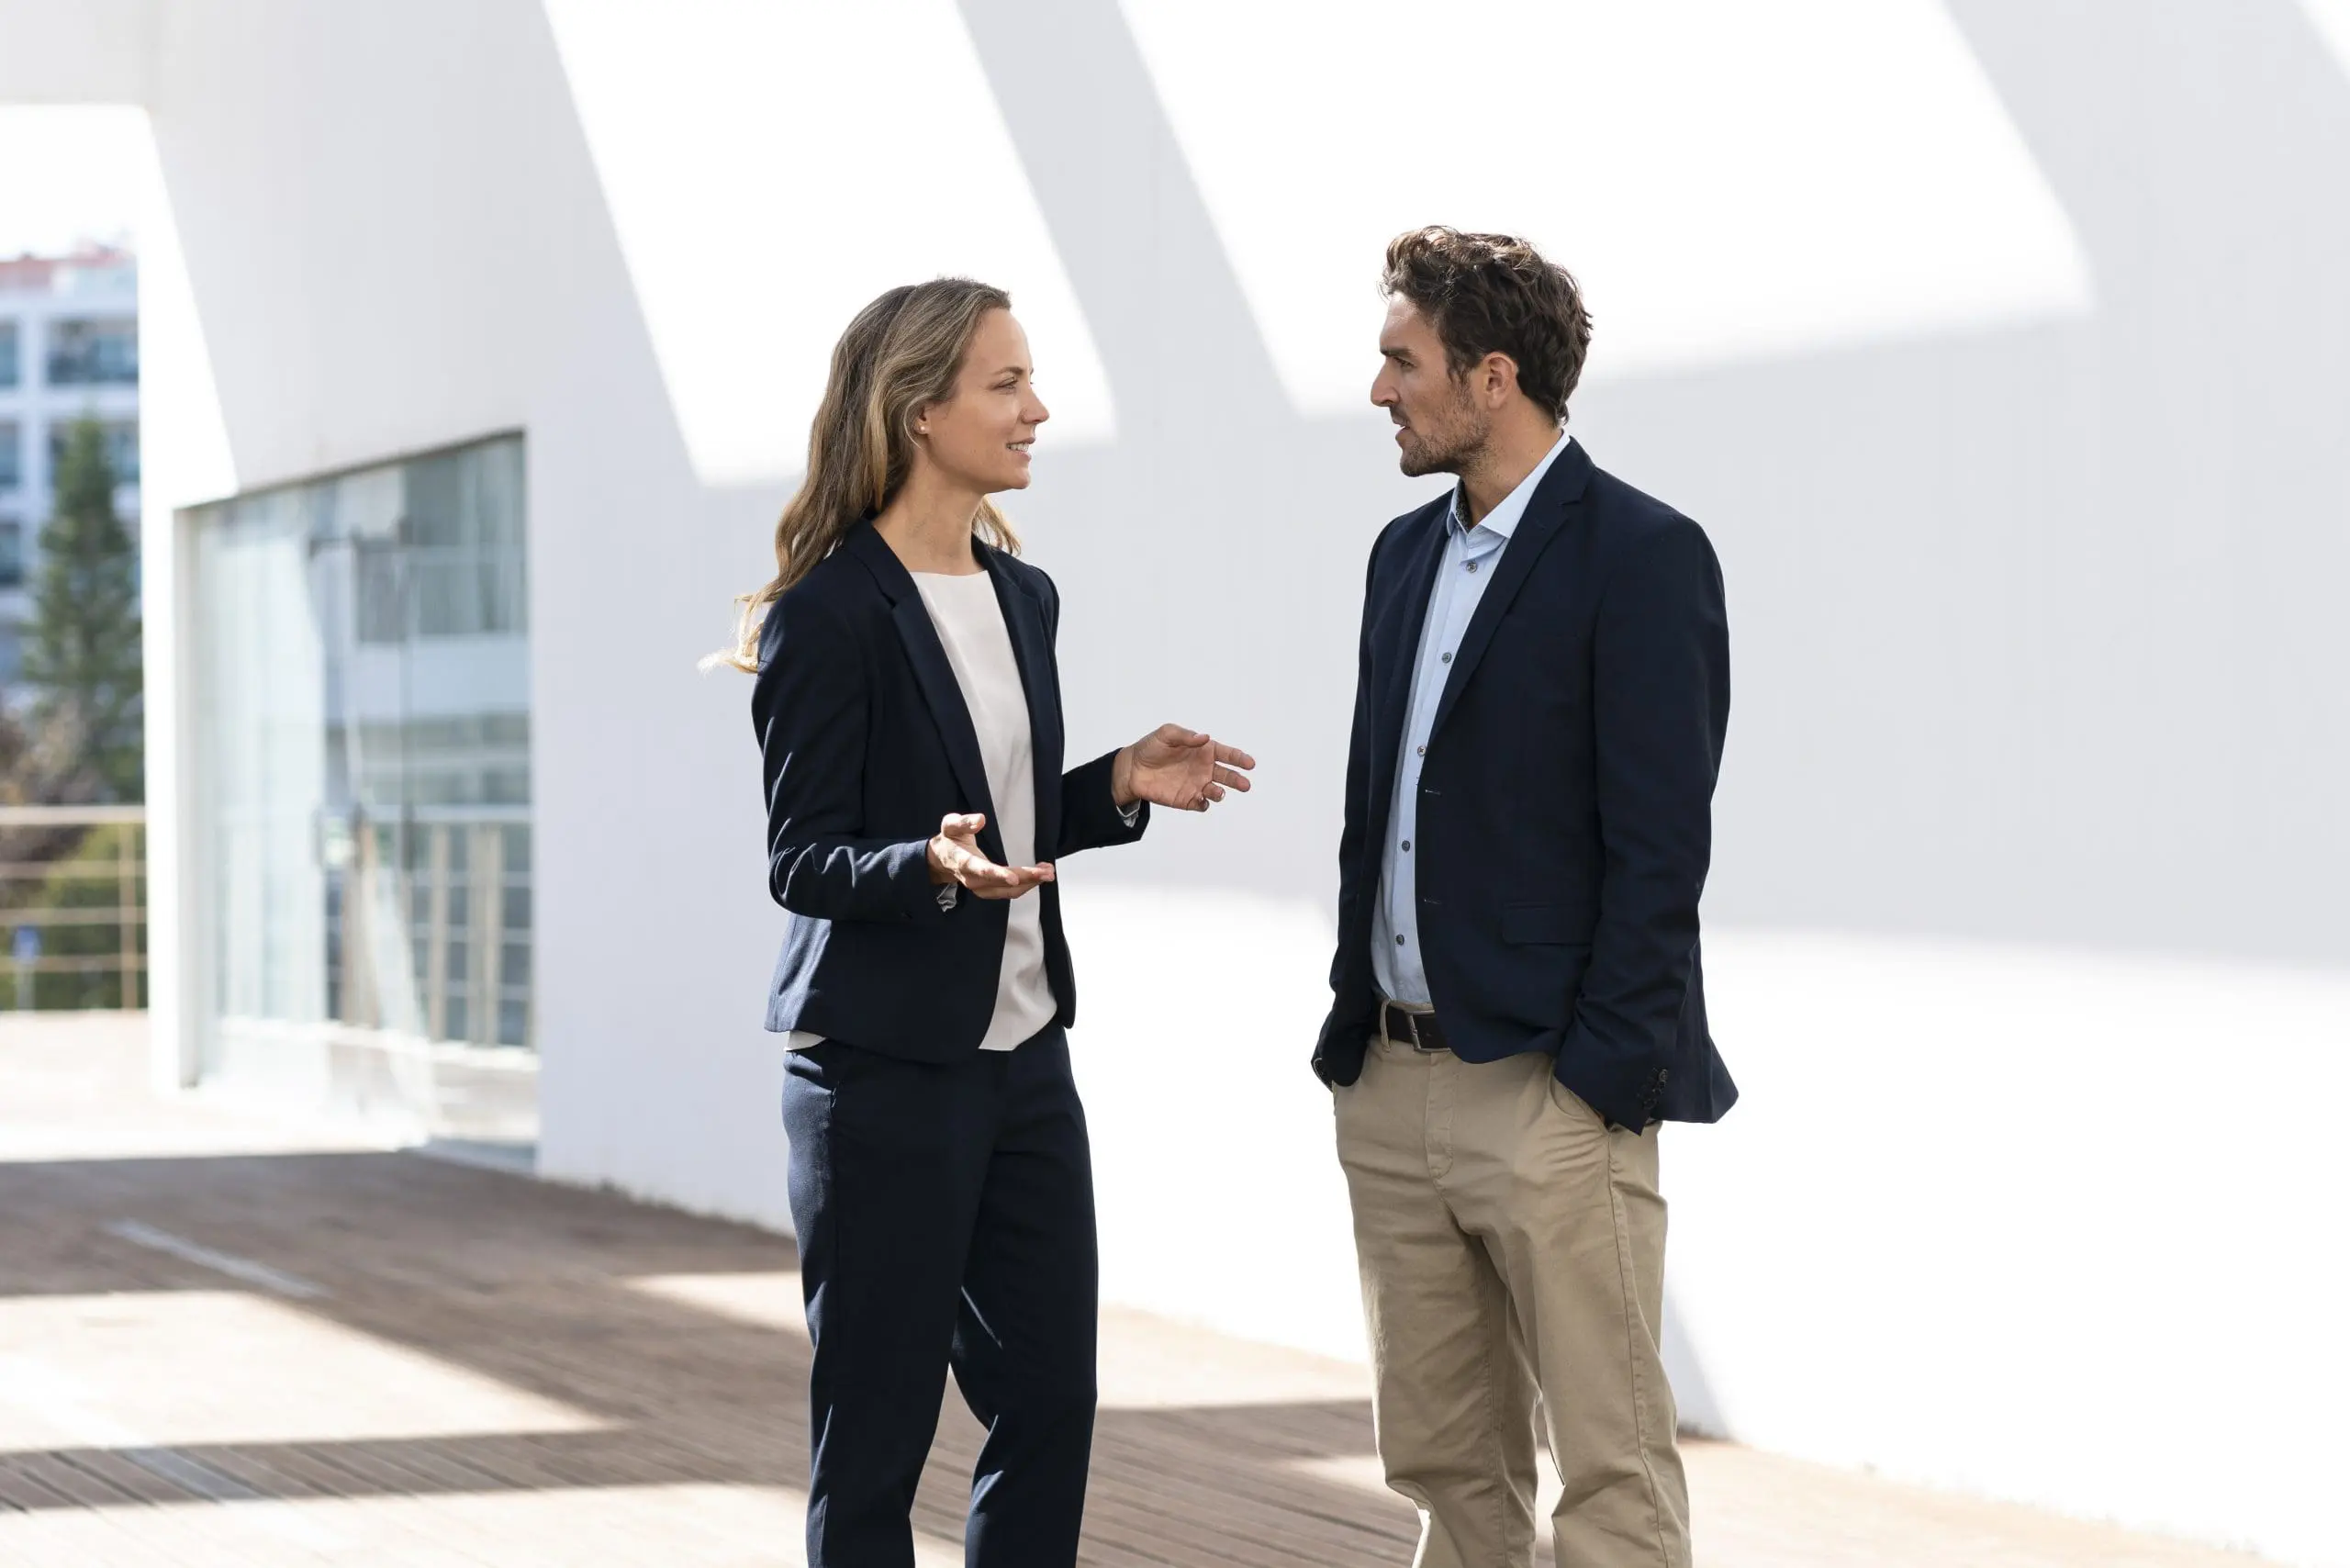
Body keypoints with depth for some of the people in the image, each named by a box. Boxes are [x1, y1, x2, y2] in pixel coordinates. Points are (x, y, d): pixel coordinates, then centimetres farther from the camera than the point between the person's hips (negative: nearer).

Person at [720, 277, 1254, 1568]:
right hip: (886, 1069, -7)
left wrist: (1121, 786, 3)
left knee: (1049, 1404, 8)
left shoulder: (1023, 597, 11)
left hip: (1025, 1059, 8)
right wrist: (934, 866, -30)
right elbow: (803, 860, -13)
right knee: (875, 1429, 1)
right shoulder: (826, 615, -12)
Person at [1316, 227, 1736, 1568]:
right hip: (1394, 1091, 8)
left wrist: (1600, 1080, -17)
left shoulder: (1643, 555, -9)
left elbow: (1658, 845, -14)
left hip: (1551, 1100, -8)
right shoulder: (1408, 552, 15)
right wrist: (1352, 1033, 13)